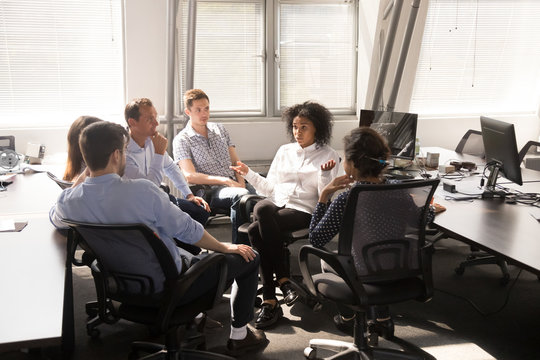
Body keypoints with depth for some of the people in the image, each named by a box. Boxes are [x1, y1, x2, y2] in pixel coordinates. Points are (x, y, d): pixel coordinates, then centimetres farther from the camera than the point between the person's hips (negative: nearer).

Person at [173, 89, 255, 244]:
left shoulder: (219, 129, 21)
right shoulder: (181, 140, 3)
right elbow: (190, 176, -9)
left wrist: (241, 183, -3)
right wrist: (225, 181, -17)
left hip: (235, 185, 5)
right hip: (210, 191, -5)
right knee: (241, 196, -37)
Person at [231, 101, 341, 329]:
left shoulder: (328, 156, 8)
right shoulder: (284, 151, 21)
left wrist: (325, 173, -16)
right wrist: (248, 173, 11)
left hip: (302, 210, -4)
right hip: (275, 201, 4)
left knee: (255, 230, -31)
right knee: (261, 209, -34)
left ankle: (270, 301, -24)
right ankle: (284, 280, -28)